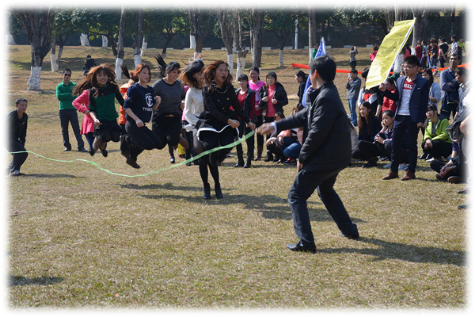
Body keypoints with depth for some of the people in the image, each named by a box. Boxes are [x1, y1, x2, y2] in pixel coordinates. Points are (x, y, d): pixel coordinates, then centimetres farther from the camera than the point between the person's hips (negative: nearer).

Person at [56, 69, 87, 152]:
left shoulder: (74, 85, 8)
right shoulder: (59, 86, 9)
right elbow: (59, 96, -8)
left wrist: (64, 96, -11)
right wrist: (70, 94, -9)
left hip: (72, 109, -1)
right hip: (62, 110, 1)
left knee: (76, 129, -7)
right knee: (64, 129, 7)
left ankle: (81, 146, -13)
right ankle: (67, 146, 18)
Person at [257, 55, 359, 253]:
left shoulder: (325, 98, -22)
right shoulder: (327, 94, 11)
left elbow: (317, 133, -24)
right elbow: (304, 116, 16)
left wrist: (302, 157, -12)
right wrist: (275, 126, 14)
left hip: (324, 158, -11)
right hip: (336, 157, 11)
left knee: (296, 196, -4)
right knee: (326, 191, 32)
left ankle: (306, 242, -8)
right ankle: (349, 230, 38)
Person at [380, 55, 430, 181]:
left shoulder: (423, 83, -5)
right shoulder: (400, 80, 10)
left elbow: (424, 103, -7)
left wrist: (421, 120, -12)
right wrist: (385, 91, -1)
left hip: (413, 118, -5)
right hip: (400, 117, 5)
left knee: (411, 145, 3)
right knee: (395, 144, 6)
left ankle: (411, 171, 11)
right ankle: (393, 171, 15)